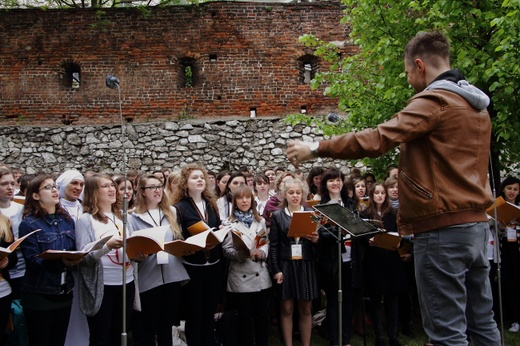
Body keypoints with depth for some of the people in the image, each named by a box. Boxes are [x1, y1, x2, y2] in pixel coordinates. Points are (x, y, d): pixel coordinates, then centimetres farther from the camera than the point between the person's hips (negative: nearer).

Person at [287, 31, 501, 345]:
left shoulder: (433, 100, -12)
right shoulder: (476, 104, 17)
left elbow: (376, 140, -21)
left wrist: (316, 149, -13)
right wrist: (409, 145, 24)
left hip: (443, 226, -9)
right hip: (476, 222, 10)